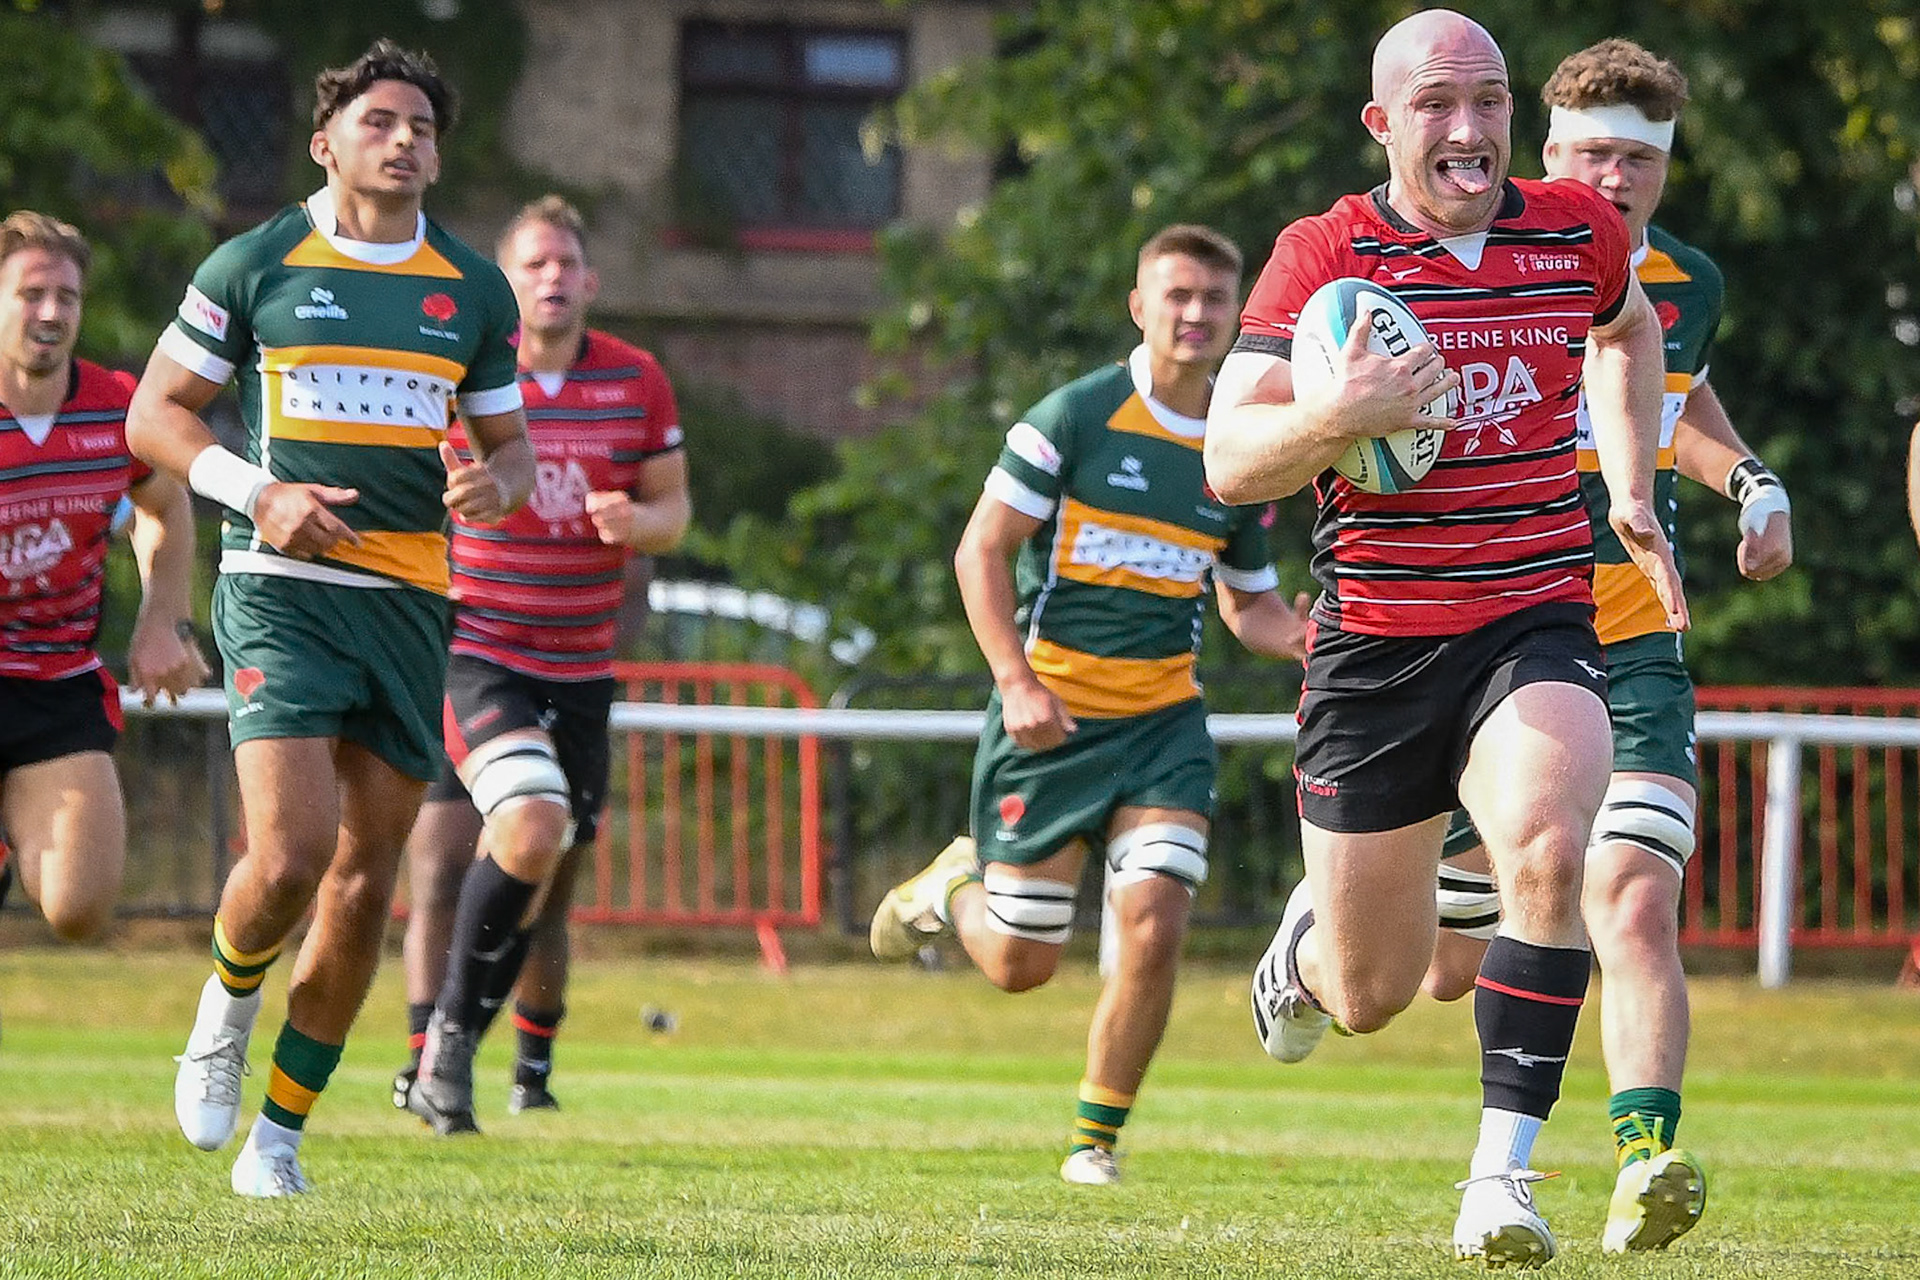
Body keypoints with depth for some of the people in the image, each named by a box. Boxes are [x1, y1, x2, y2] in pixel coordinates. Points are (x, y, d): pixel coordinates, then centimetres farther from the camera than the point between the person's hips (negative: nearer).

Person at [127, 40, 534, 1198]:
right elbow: (156, 413, 4)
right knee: (290, 855, -19)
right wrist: (262, 494, -12)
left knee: (366, 886, 3)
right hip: (283, 587, -4)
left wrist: (499, 483, -7)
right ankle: (230, 1004, 15)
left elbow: (509, 444, 18)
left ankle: (281, 1134, 16)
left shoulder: (475, 291, 10)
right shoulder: (256, 266, 0)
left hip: (411, 602, 4)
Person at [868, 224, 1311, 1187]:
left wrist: (1306, 635, -4)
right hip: (1051, 715, -3)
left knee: (1154, 930, -15)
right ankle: (954, 885, 40)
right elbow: (981, 549, -6)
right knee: (1019, 965, 3)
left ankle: (1096, 1138, 4)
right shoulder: (1076, 417, -8)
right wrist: (1016, 682, -16)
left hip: (1163, 722, 3)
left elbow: (1250, 604, 18)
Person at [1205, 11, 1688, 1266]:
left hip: (1537, 627, 1)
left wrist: (1632, 490, 17)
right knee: (1371, 995, 7)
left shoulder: (1581, 231, 2)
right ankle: (1310, 938, 47)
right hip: (1374, 642, -1)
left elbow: (1626, 329, 28)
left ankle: (1505, 1169, -24)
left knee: (1547, 848, -31)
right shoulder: (1323, 255, -7)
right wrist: (1332, 418, -32)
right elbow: (1229, 464, -13)